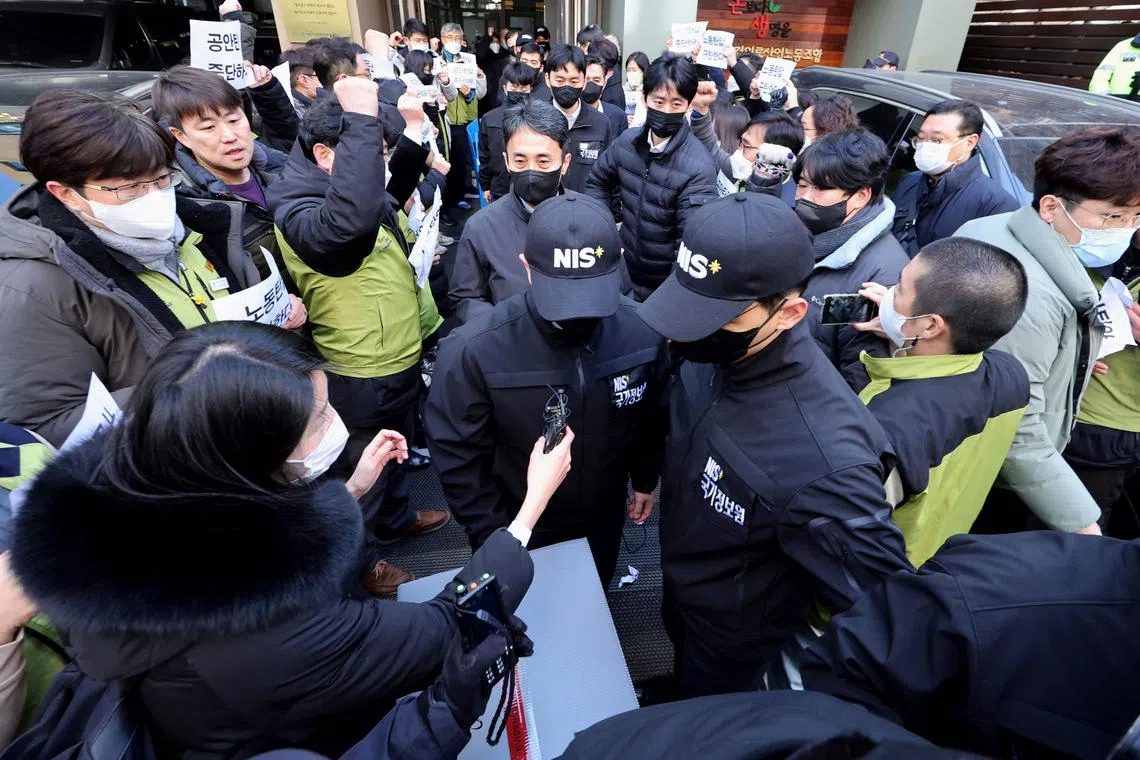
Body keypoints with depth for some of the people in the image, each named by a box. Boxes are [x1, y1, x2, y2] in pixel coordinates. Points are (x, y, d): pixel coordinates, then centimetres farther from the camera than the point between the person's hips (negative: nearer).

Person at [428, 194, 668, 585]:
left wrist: (645, 479, 9)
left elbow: (653, 417, -3)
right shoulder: (474, 351, -31)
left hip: (604, 519, 3)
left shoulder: (642, 331, -21)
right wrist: (491, 535, -13)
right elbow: (458, 454, -19)